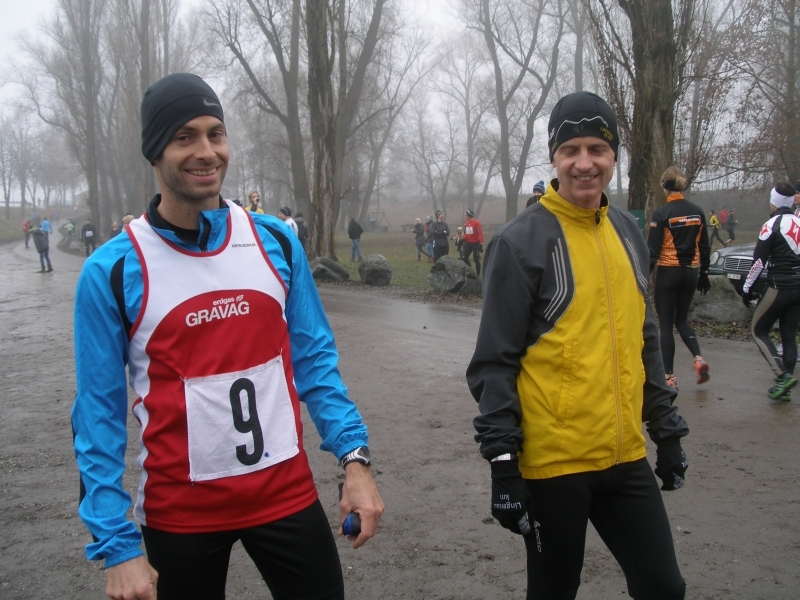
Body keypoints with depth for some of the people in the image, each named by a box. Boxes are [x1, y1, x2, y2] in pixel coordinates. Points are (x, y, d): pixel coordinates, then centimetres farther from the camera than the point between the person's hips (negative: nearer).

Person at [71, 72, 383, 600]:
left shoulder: (276, 241, -1)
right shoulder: (113, 270, -9)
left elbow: (314, 360, 5)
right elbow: (99, 412, -5)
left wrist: (354, 457, -5)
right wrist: (116, 545, -9)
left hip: (288, 492, 2)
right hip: (180, 510, -2)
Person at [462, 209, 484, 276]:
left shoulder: (477, 222, -15)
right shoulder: (466, 223, 5)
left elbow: (480, 233, -16)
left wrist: (481, 243, -20)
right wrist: (463, 240, 13)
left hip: (476, 243, -6)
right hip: (468, 243, 7)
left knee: (476, 259, 2)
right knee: (464, 257, 1)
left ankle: (478, 274, 15)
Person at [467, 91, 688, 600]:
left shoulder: (628, 232, 8)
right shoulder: (522, 241, -11)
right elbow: (494, 363, -11)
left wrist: (666, 430, 16)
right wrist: (503, 463, -13)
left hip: (625, 457, 6)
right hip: (552, 462, -5)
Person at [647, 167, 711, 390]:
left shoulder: (661, 213, -13)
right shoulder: (697, 212, 3)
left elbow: (653, 250, -15)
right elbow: (704, 247, 8)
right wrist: (704, 275, 17)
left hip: (668, 273, -5)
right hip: (690, 272, 5)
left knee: (666, 324, 5)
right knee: (682, 320, 21)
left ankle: (669, 377, 8)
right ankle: (698, 358, -1)